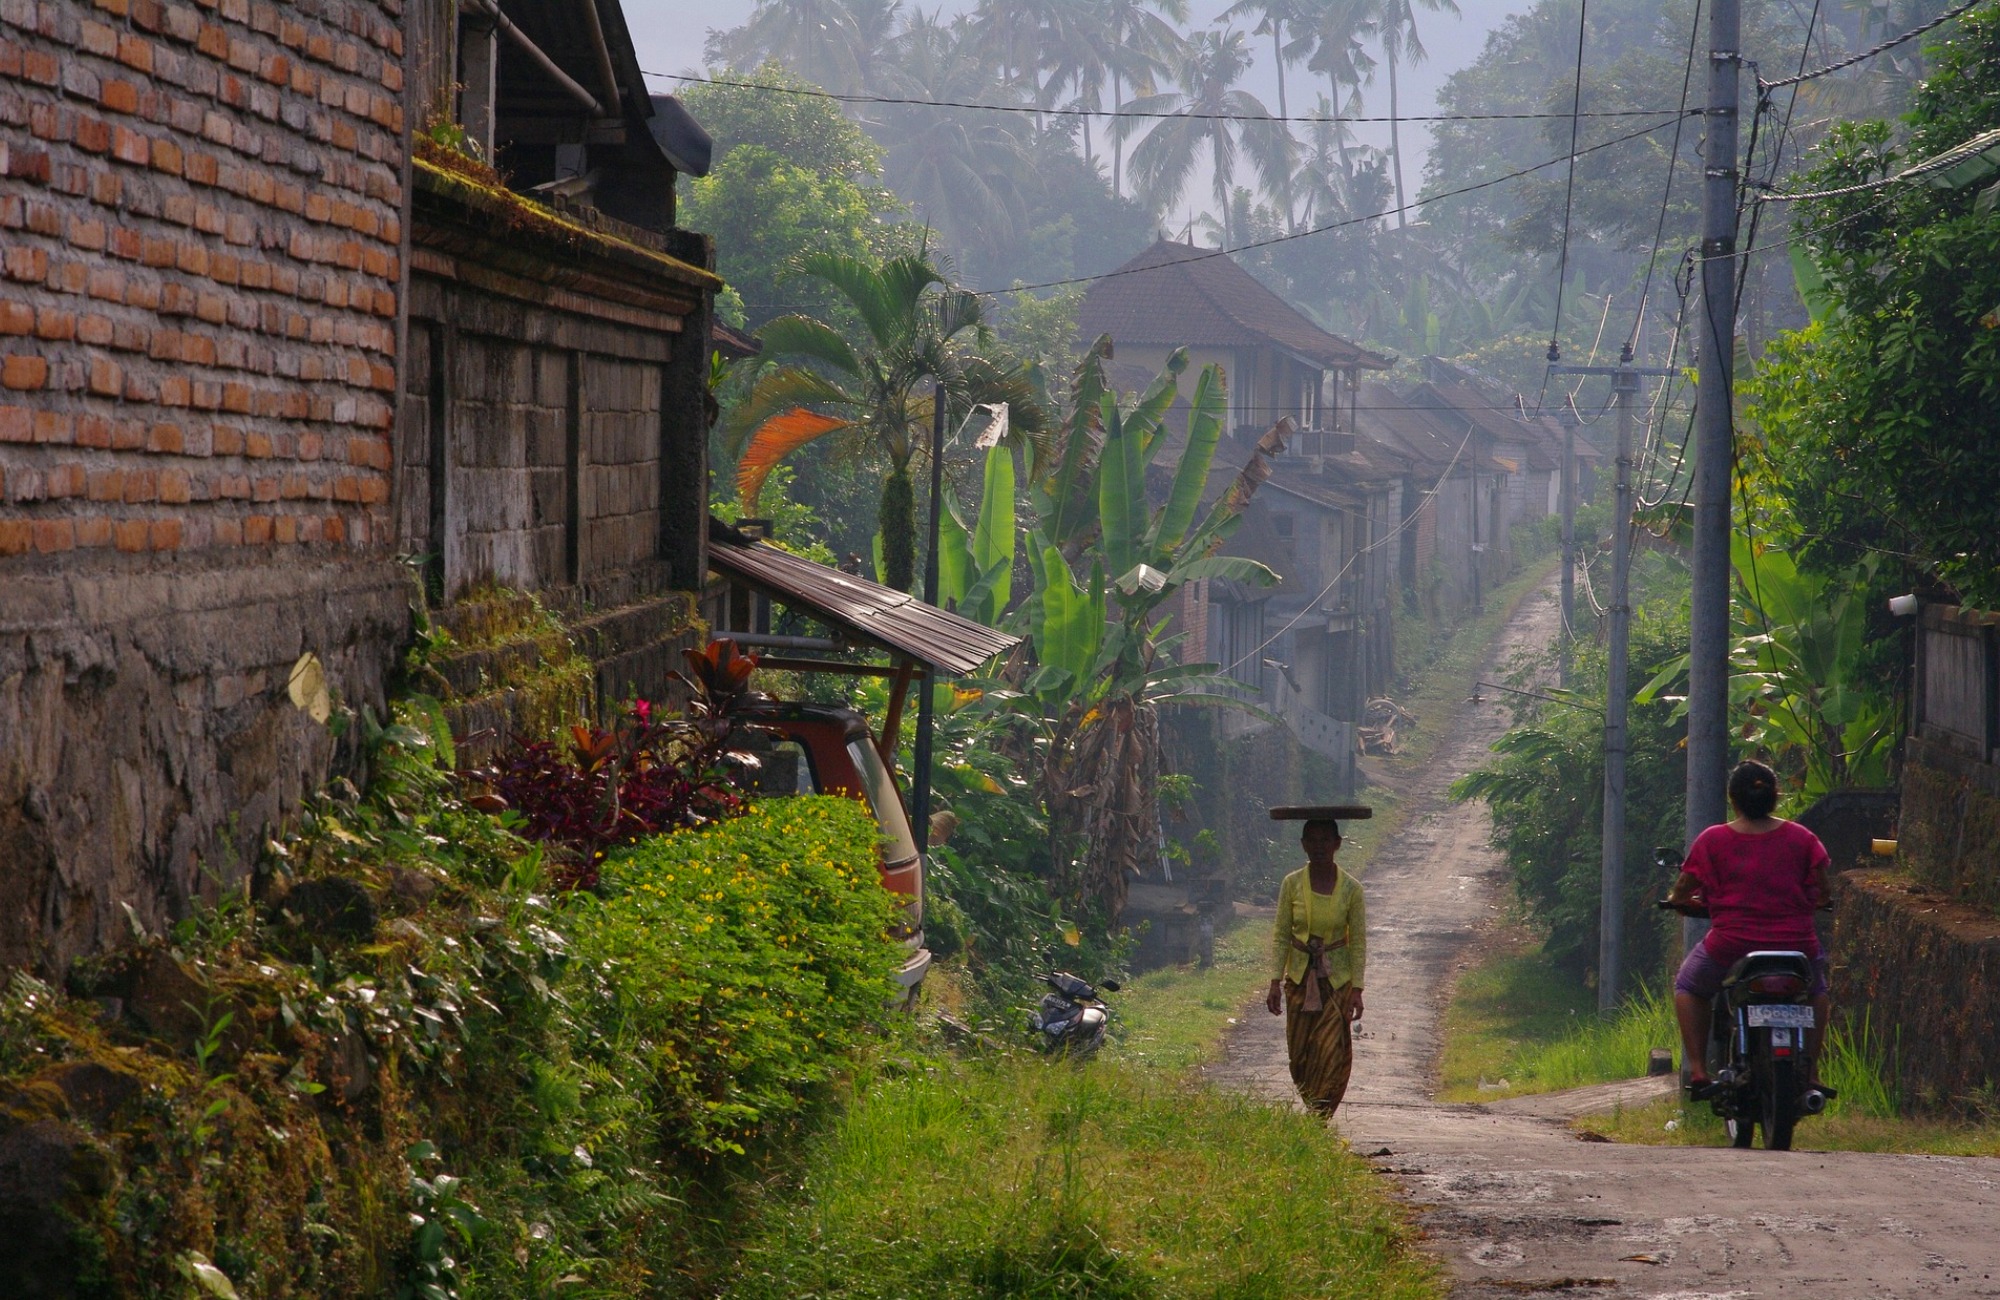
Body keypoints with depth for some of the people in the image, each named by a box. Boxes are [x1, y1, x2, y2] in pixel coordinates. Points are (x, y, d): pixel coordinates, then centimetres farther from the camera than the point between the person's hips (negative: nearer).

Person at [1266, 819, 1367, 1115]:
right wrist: (1275, 982, -5)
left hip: (1337, 980, -2)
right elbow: (1280, 935, 1)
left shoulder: (1351, 888, -6)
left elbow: (1358, 941, -2)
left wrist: (1357, 990, -7)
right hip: (1300, 978, 2)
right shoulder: (1292, 884, -3)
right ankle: (1314, 1112, 24)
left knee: (1331, 1052, -8)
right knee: (1299, 1054, 5)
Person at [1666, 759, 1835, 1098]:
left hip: (1730, 946, -2)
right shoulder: (1802, 838, 2)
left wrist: (1678, 900, 29)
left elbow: (1682, 893, 4)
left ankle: (1698, 1070, 13)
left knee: (1688, 987, 28)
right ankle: (1811, 1072, 25)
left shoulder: (1712, 840, -3)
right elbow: (1821, 894, 9)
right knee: (1817, 989, 35)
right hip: (1795, 945, 2)